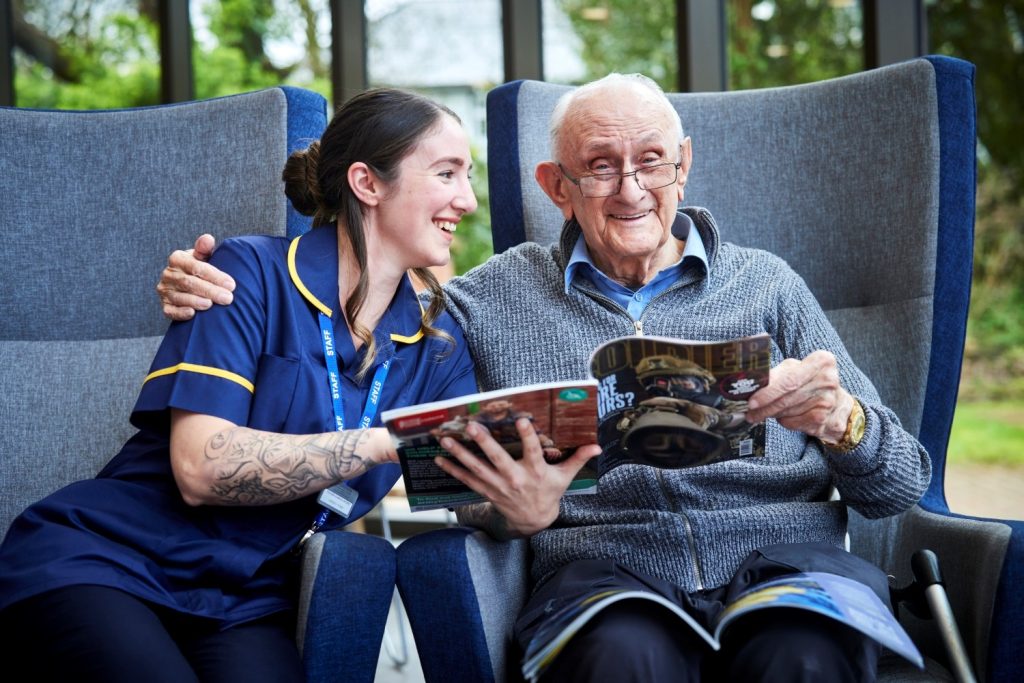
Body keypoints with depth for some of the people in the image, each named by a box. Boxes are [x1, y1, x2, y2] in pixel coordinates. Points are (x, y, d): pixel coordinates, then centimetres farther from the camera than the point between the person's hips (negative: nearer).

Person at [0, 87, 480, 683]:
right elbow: (201, 468, -17)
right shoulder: (256, 275, -8)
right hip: (99, 562, -2)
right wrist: (383, 443, -21)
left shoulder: (437, 343, 8)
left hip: (245, 603, 3)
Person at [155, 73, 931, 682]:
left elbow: (903, 483, 14)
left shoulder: (767, 286, 17)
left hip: (782, 557, 1)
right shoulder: (495, 297, 17)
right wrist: (224, 293, 2)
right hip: (603, 566, 0)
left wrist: (841, 422, -10)